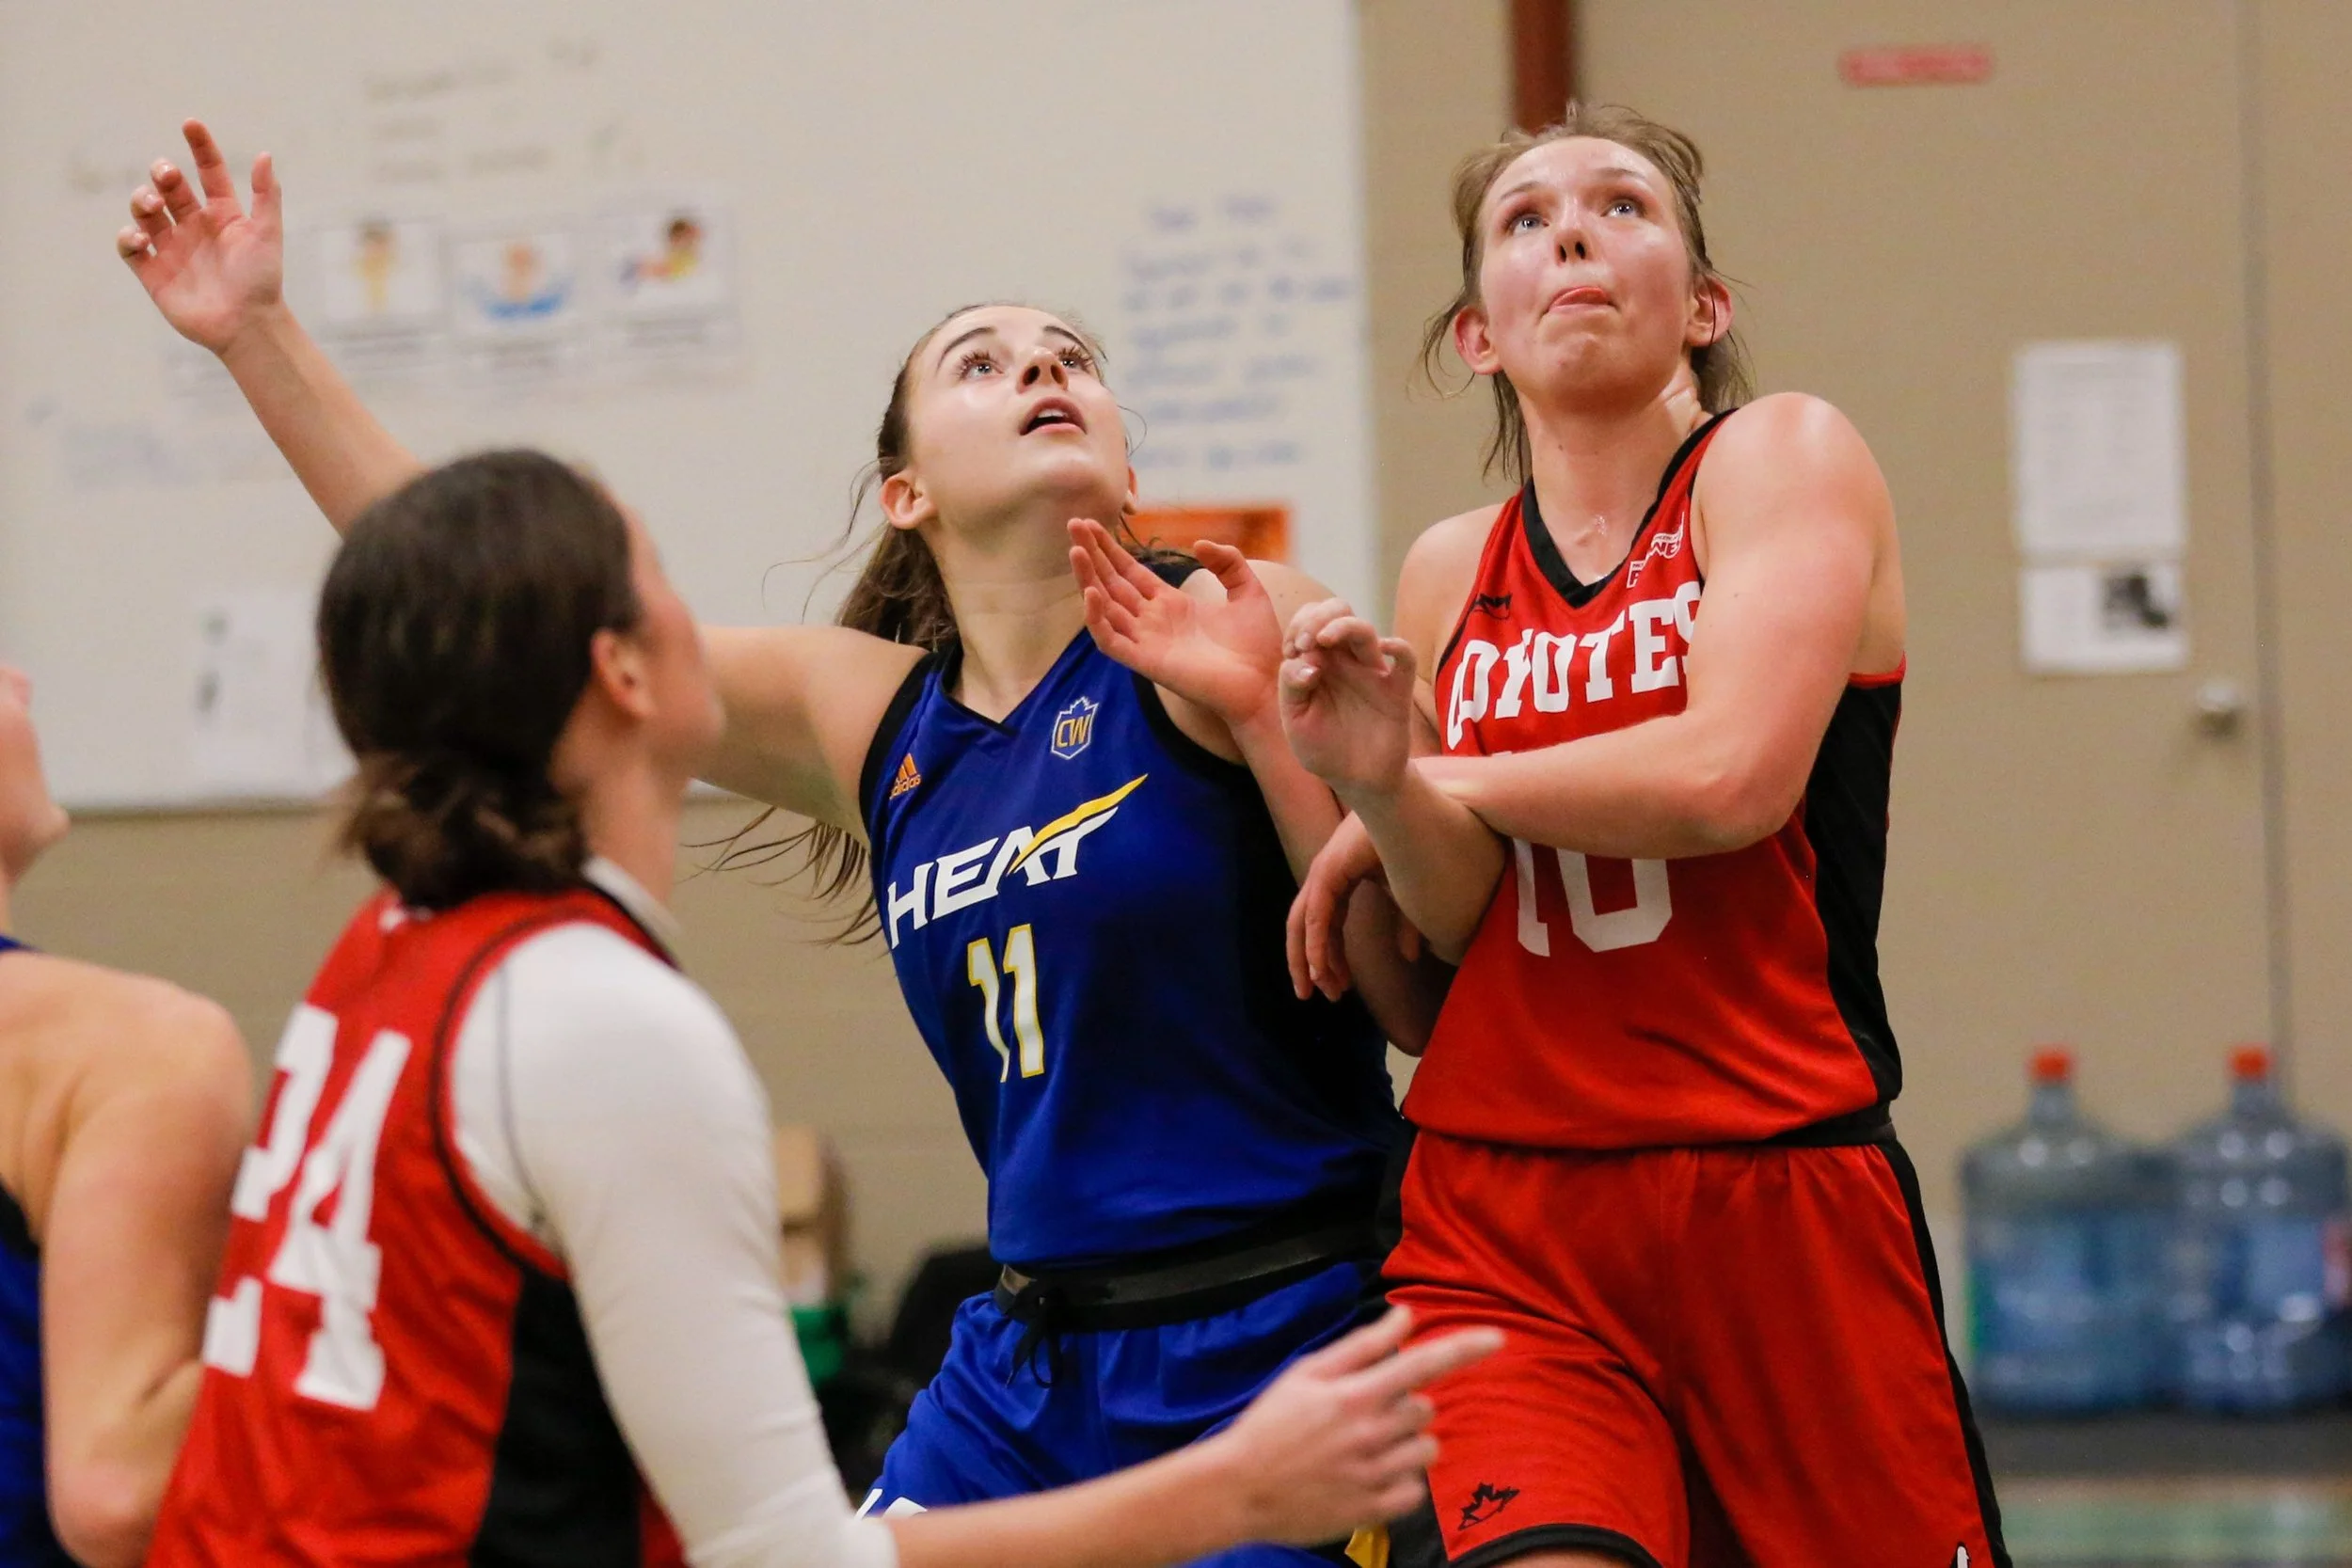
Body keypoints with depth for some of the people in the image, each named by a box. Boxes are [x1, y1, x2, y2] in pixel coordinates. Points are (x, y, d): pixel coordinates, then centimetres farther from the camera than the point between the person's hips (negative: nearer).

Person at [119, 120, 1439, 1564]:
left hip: (1283, 1339, -5)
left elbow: (1426, 998, -10)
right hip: (1031, 1365, 5)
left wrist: (1267, 721, -20)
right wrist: (260, 336, 12)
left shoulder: (1234, 633, -5)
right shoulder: (870, 715, 9)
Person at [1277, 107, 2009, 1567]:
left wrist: (1430, 789, -3)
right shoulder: (1454, 573, 13)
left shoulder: (1785, 455, 0)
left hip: (1781, 1204, -2)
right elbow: (1466, 931, 11)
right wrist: (1379, 780, -9)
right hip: (1499, 1223, 2)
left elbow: (1730, 775, -17)